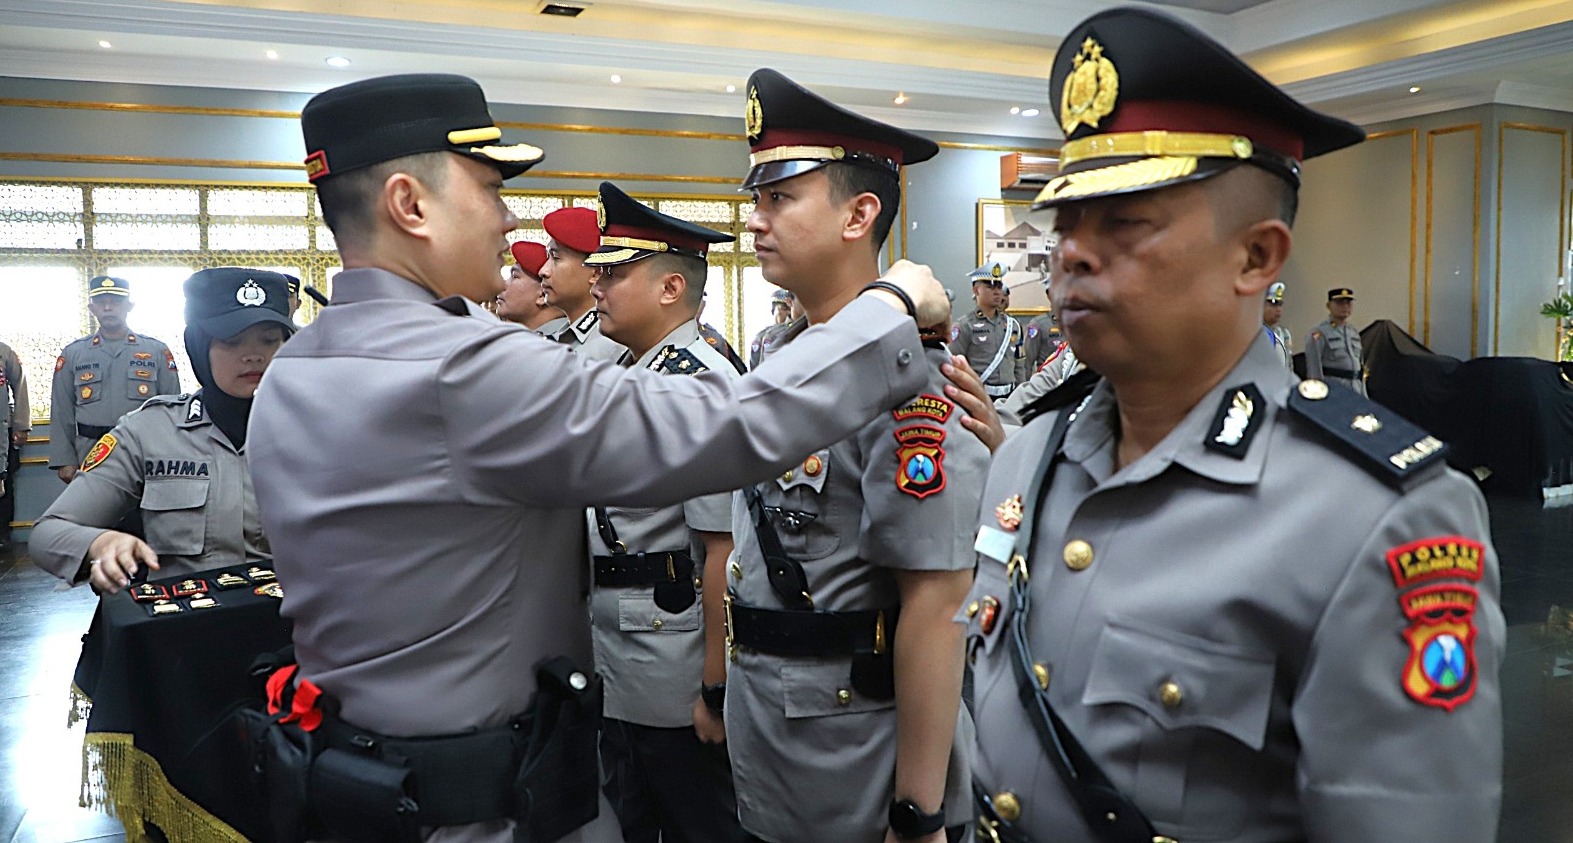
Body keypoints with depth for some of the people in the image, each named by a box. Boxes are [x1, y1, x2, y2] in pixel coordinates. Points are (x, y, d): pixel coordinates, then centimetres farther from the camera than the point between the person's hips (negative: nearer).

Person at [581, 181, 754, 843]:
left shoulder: (702, 381, -20)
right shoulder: (621, 375, 8)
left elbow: (724, 550, -24)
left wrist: (716, 688, -22)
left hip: (670, 652, -9)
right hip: (605, 641, 9)